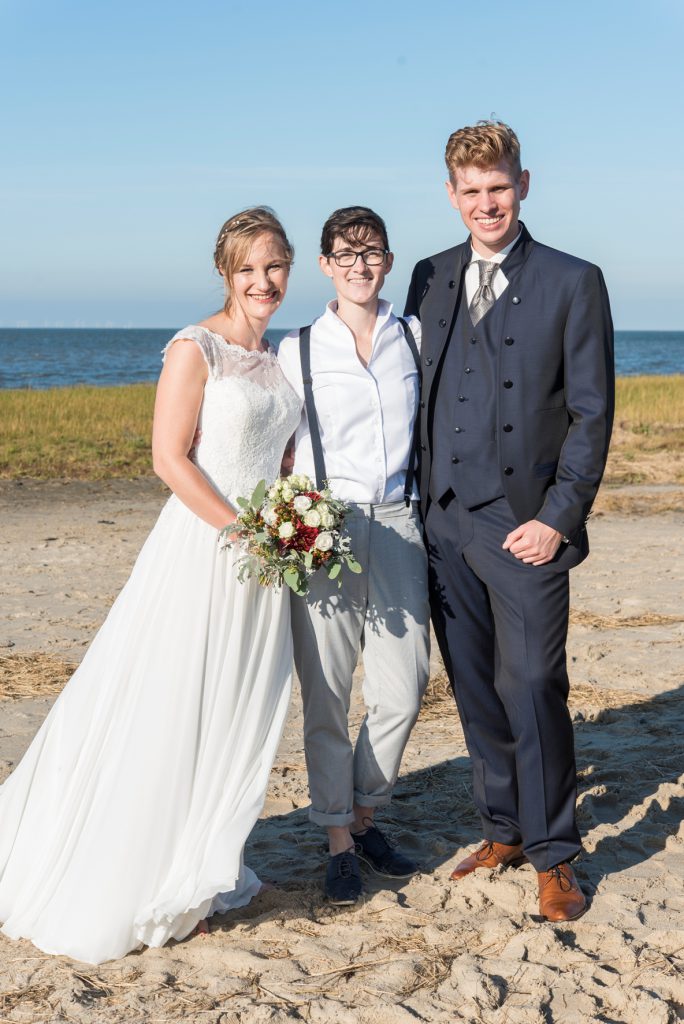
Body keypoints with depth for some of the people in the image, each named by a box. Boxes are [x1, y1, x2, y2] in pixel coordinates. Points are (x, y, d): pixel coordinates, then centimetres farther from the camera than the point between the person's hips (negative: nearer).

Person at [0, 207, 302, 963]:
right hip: (202, 545, -7)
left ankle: (202, 870, 27)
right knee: (170, 711, -2)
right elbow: (170, 458, -15)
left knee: (239, 713, 12)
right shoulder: (195, 350, -9)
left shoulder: (282, 359, 12)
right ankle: (128, 882, 12)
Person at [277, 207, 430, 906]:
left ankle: (364, 815, 25)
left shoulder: (416, 338, 10)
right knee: (326, 696, 1)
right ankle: (339, 842, 16)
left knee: (401, 691, 1)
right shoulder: (297, 350, 5)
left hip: (398, 526, 2)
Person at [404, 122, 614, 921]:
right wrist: (421, 505, 7)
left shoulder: (572, 282, -1)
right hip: (445, 524, 4)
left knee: (533, 692, -2)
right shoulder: (431, 279, 11)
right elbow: (419, 397, 14)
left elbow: (591, 412, -4)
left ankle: (552, 855, 13)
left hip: (525, 526, -4)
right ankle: (503, 832, 27)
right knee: (476, 692, 11)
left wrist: (558, 519, -10)